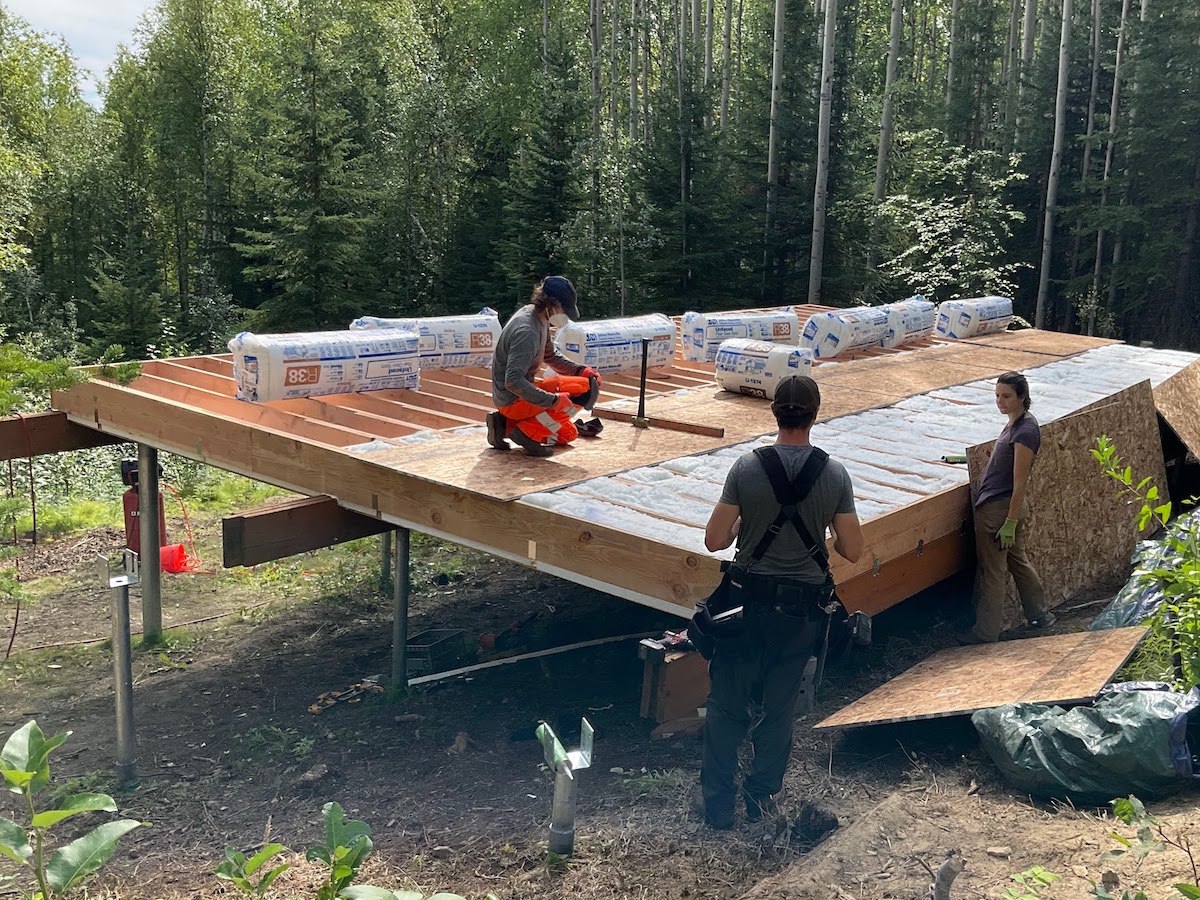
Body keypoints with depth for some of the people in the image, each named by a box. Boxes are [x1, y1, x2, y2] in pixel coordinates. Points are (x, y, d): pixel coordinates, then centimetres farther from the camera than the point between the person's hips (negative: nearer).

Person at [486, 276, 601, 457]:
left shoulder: (540, 319, 5)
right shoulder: (526, 331, -25)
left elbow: (550, 356, 20)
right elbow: (513, 381, -33)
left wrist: (580, 371, 4)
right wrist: (553, 400, -34)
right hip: (513, 400, -10)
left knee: (567, 434, 21)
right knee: (584, 389, -17)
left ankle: (505, 425, 13)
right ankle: (528, 431, -12)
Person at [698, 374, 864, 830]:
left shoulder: (747, 467, -13)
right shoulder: (834, 474, -9)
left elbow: (715, 540, -11)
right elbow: (852, 550, -5)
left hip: (749, 600, -1)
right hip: (803, 607, 1)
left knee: (727, 703, 12)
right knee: (779, 706, 17)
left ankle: (717, 802, 16)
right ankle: (762, 796, 29)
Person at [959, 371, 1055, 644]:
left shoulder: (1025, 431, -22)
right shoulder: (1016, 422, 8)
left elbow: (1020, 482, -21)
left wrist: (1009, 523, -20)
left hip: (998, 508, -10)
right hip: (1009, 506, 10)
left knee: (993, 572, 2)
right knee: (1018, 562, 23)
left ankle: (986, 632, 13)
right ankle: (1040, 614, 37)